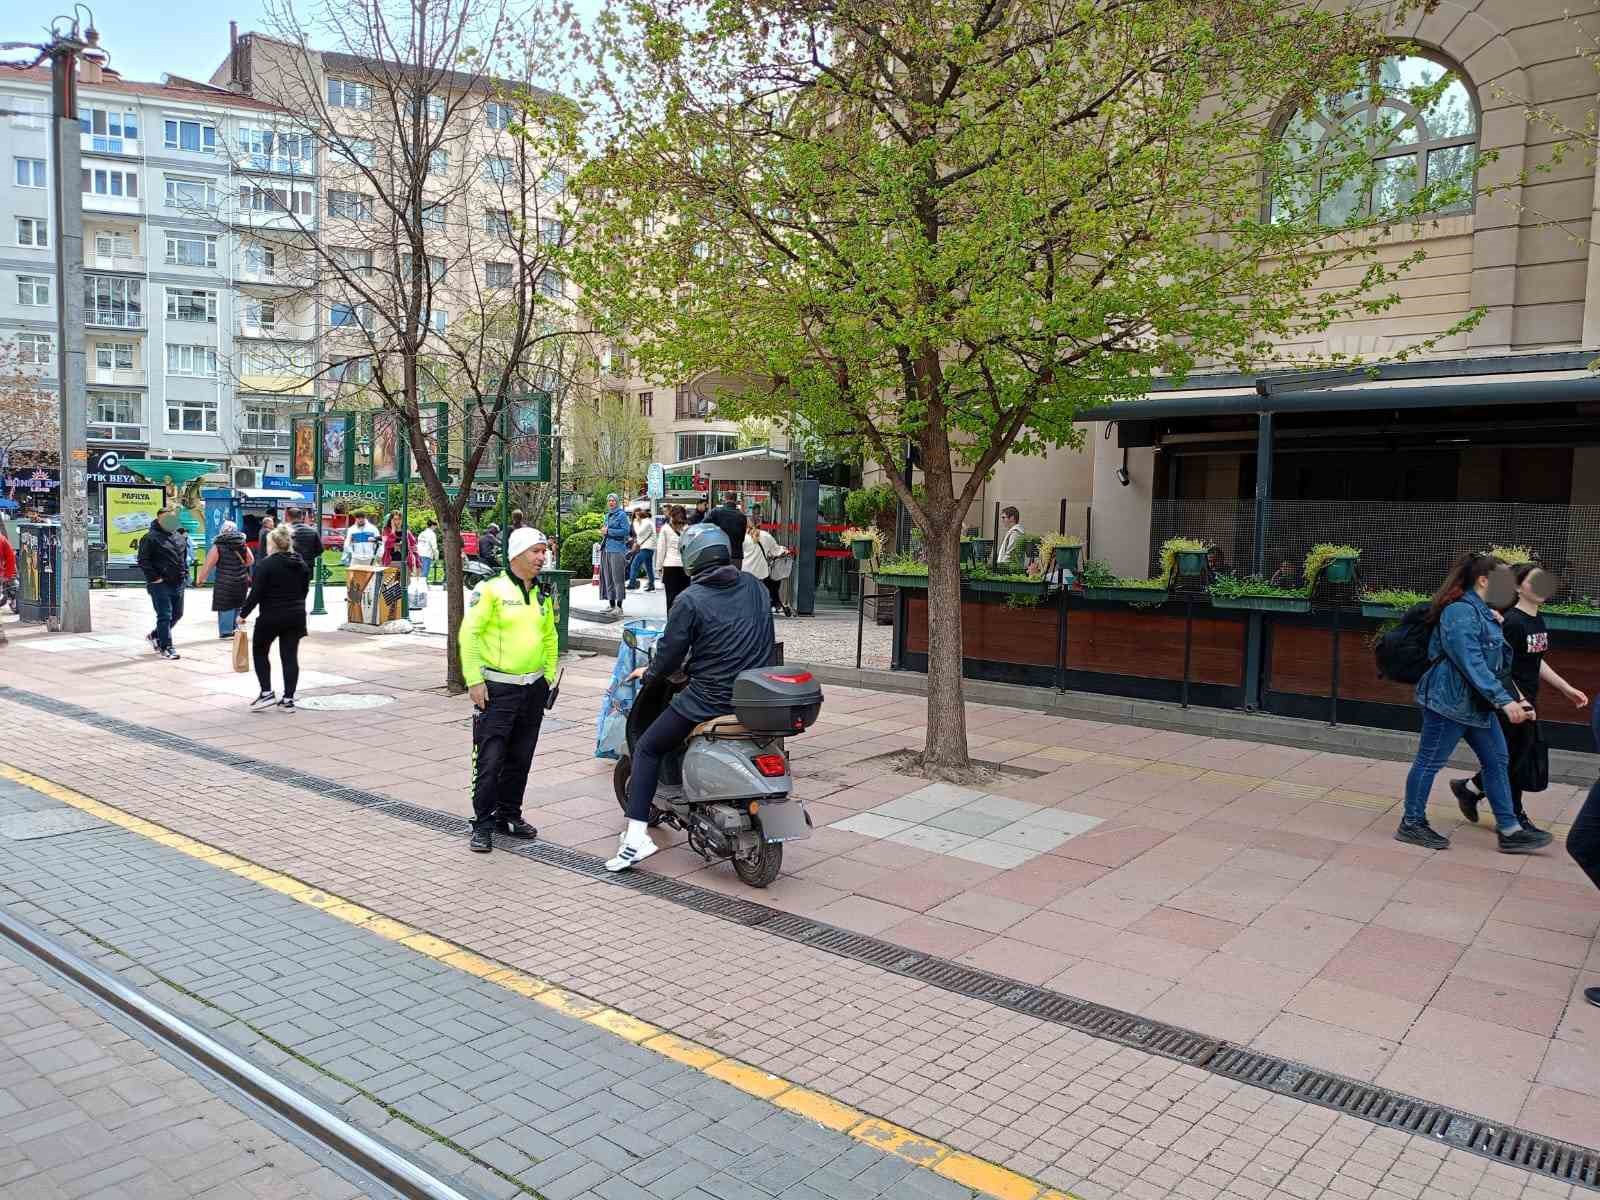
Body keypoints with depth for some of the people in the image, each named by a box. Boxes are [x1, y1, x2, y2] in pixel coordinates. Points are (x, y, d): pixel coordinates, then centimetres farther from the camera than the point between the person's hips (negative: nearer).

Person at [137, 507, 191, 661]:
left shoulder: (180, 537, 14)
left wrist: (185, 574, 13)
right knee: (165, 616, -5)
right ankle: (165, 648, 2)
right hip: (160, 584, -7)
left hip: (178, 584, 7)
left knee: (177, 614, 15)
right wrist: (154, 577, -16)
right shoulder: (150, 538, -8)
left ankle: (154, 635, 36)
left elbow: (185, 557, 25)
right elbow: (143, 561, -12)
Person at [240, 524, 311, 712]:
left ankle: (266, 693, 7)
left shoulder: (268, 564, -13)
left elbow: (256, 593, -15)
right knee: (290, 656, 6)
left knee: (260, 651, 14)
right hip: (296, 616, 5)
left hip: (271, 616, -5)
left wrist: (243, 613, -7)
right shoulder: (301, 564, 6)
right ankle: (288, 699, 6)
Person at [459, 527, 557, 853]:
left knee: (520, 758, 14)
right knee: (490, 760, -4)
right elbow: (469, 633, -12)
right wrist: (474, 680, -14)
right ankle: (483, 825, 7)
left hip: (534, 689, 6)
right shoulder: (492, 589, -10)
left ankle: (509, 815, 27)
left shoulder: (544, 594, 10)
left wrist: (549, 676, 14)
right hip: (497, 689, -6)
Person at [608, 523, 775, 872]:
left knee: (647, 749, 11)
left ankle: (636, 835, 1)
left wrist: (648, 673, 15)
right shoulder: (755, 587, 6)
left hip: (709, 699, -5)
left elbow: (670, 652, -6)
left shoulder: (690, 600, -10)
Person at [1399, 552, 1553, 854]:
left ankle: (1509, 831, 16)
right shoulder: (1461, 612, -18)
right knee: (1430, 762, 1)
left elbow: (1493, 660, 23)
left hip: (1476, 702, 10)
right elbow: (1472, 664, -25)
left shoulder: (1482, 612, 14)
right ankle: (1411, 824, 12)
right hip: (1450, 701, -10)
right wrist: (1504, 700, -26)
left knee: (1496, 760, 10)